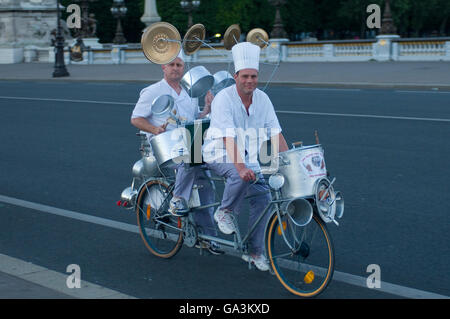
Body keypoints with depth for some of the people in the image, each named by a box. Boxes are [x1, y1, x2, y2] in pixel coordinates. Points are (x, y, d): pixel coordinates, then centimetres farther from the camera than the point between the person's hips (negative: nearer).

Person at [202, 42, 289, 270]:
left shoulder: (262, 99, -3)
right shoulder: (224, 99, -20)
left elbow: (276, 133, -2)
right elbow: (228, 138, -31)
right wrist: (240, 167, -43)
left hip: (248, 157, 6)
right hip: (219, 155, -6)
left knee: (262, 196, -8)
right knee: (240, 176, -36)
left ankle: (254, 252, 4)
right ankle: (225, 212, -7)